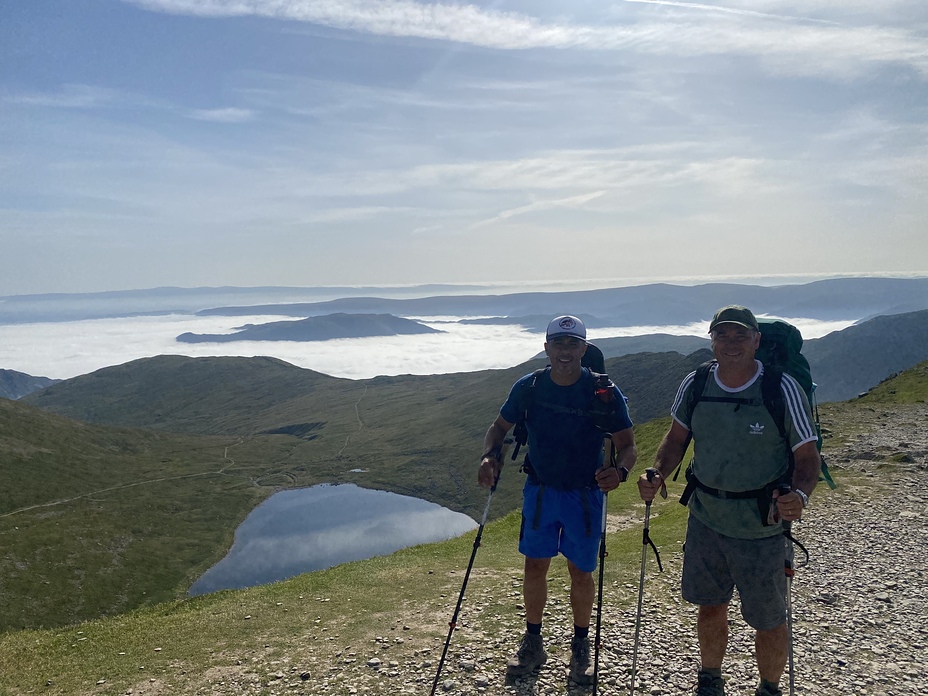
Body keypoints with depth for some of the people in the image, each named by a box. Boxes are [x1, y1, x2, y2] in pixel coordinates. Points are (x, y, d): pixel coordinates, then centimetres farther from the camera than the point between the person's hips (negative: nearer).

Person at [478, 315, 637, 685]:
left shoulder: (605, 393, -17)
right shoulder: (528, 387, -10)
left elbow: (628, 446, -12)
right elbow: (499, 428, 1)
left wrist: (619, 470, -34)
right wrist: (490, 456, -20)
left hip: (585, 496, -2)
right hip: (539, 491, 2)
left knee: (580, 572, 10)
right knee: (535, 567, 10)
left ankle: (581, 647, 33)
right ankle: (532, 644, 30)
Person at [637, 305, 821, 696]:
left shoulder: (783, 390, -15)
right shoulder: (694, 386, -5)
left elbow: (808, 457, -10)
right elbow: (677, 438, 8)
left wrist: (800, 495, -30)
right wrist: (657, 476, -10)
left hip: (761, 527, -3)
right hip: (705, 517, 3)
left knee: (768, 620, 11)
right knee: (710, 607, 19)